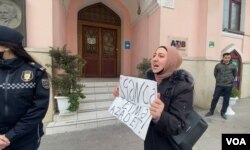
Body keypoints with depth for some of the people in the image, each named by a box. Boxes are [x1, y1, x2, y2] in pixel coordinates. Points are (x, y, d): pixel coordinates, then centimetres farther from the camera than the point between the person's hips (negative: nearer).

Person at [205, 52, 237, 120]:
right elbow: (215, 74, 11)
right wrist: (218, 79, 7)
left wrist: (231, 80, 11)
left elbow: (235, 74, 16)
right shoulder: (218, 65, -1)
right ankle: (211, 111, 15)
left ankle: (223, 113, 24)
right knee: (215, 98, 2)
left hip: (228, 86, 1)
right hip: (219, 85, -1)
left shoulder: (233, 66, 2)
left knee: (226, 100, 9)